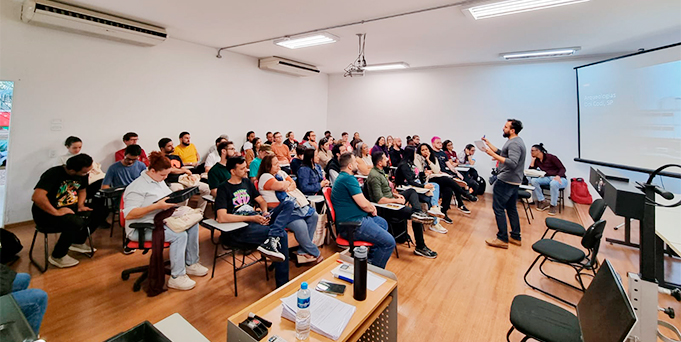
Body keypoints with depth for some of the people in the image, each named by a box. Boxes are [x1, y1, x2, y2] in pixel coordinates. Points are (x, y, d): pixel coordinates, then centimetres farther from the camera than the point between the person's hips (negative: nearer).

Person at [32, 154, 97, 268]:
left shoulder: (82, 175, -1)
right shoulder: (53, 174, -23)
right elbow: (37, 197, -34)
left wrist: (81, 205, 1)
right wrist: (56, 213, -30)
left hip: (70, 208, 7)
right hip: (46, 214, -7)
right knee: (77, 223, -33)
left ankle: (78, 242, 13)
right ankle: (57, 257, -10)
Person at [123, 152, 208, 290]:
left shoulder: (160, 180, 9)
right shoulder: (137, 187, -18)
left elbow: (169, 197, 23)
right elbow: (128, 214, -25)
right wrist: (156, 206, -32)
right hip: (142, 228, -9)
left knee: (193, 224, -8)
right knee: (180, 235, -27)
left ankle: (191, 264, 3)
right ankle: (176, 278, -13)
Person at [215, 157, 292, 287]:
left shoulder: (247, 182, 22)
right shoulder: (224, 189, 0)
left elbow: (261, 201, 25)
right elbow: (221, 218, -14)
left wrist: (265, 212, 0)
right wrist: (251, 218, -16)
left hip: (257, 220, 7)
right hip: (239, 229, -7)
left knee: (288, 204, -16)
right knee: (282, 235, -28)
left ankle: (271, 240, -37)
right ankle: (282, 285, -21)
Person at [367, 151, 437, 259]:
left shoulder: (379, 170, 11)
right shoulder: (374, 176, -21)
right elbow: (380, 200, -26)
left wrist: (395, 194, 6)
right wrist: (397, 200, -15)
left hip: (391, 200, 11)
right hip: (385, 208, -11)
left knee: (411, 191, 14)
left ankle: (418, 213, -13)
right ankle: (420, 247, -1)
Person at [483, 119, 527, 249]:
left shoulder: (514, 143, -17)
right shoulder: (515, 141, 16)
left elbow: (512, 163, -28)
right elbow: (501, 152, 20)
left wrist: (493, 155, -28)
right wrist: (488, 143, 18)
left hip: (506, 181, -11)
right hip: (514, 181, 11)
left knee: (498, 208, -6)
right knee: (511, 208, 17)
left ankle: (502, 239, 0)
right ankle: (515, 237, 26)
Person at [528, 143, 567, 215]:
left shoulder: (550, 157, -8)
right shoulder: (536, 160, 9)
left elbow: (562, 168, -10)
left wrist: (558, 176, -30)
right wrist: (533, 160, -2)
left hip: (560, 179, -5)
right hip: (547, 178, 5)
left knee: (553, 183, -40)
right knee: (533, 180, -23)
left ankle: (554, 205, -18)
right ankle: (543, 202, -12)